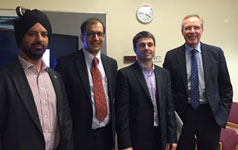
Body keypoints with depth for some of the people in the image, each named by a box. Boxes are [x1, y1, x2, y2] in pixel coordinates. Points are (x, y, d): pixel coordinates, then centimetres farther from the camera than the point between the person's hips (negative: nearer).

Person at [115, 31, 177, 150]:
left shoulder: (164, 74, 8)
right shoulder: (125, 74, -8)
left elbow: (169, 107, 9)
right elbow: (121, 112, -10)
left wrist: (172, 138, 6)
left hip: (160, 136, 5)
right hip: (137, 138, -4)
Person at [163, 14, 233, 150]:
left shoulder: (216, 53, 2)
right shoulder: (172, 56, 0)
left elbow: (226, 87, 5)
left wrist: (223, 113, -1)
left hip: (210, 114, 1)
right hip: (182, 115, 0)